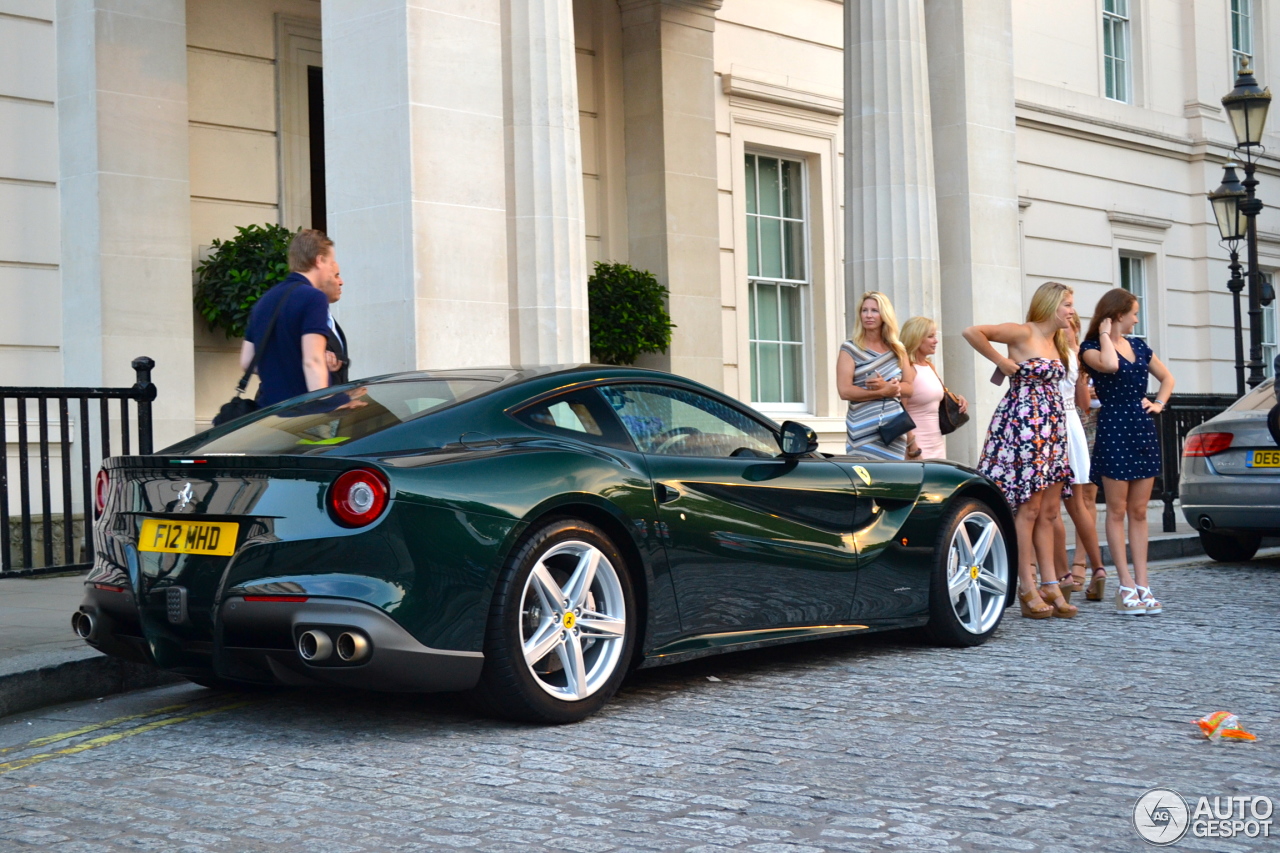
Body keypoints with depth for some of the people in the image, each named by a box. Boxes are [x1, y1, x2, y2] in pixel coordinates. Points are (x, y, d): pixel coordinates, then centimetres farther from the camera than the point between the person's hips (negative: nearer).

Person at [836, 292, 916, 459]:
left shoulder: (898, 350, 15)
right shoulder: (850, 349, 2)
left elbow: (910, 387, 9)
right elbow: (844, 391, -8)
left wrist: (885, 385, -10)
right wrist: (883, 392, -12)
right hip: (863, 431, -3)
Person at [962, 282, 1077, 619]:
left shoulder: (1057, 341, 16)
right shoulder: (1022, 333, -8)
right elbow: (971, 332, -17)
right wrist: (1001, 362, -11)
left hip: (1052, 430, 8)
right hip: (1022, 426, -8)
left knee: (1047, 510, 7)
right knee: (1028, 509, -6)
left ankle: (1050, 585, 10)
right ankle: (1028, 590, -2)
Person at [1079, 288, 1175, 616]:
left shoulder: (1138, 345, 15)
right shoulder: (1091, 348, -3)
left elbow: (1167, 377, 26)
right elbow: (1109, 364, -27)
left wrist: (1159, 403, 9)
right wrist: (1105, 334, -11)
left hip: (1143, 429, 6)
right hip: (1113, 431, -6)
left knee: (1139, 512, 7)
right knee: (1117, 511, -1)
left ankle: (1142, 584, 9)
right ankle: (1126, 588, 1)